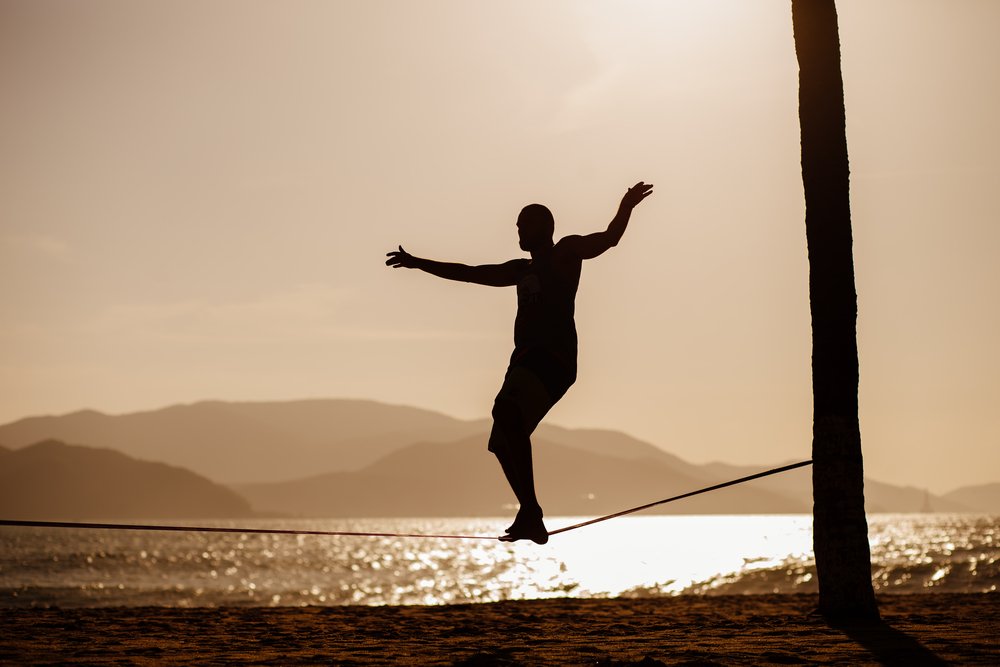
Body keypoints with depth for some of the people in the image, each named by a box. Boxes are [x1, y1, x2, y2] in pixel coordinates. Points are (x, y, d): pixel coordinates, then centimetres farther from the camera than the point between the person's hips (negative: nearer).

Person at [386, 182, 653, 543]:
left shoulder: (566, 252, 6)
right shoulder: (522, 270, 28)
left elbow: (608, 239, -11)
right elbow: (469, 273, 37)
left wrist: (626, 207, -30)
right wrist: (418, 263, 41)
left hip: (554, 358, -9)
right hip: (526, 360, 9)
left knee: (507, 412, -30)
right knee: (504, 443, 6)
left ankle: (530, 511, -35)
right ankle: (531, 520, 10)